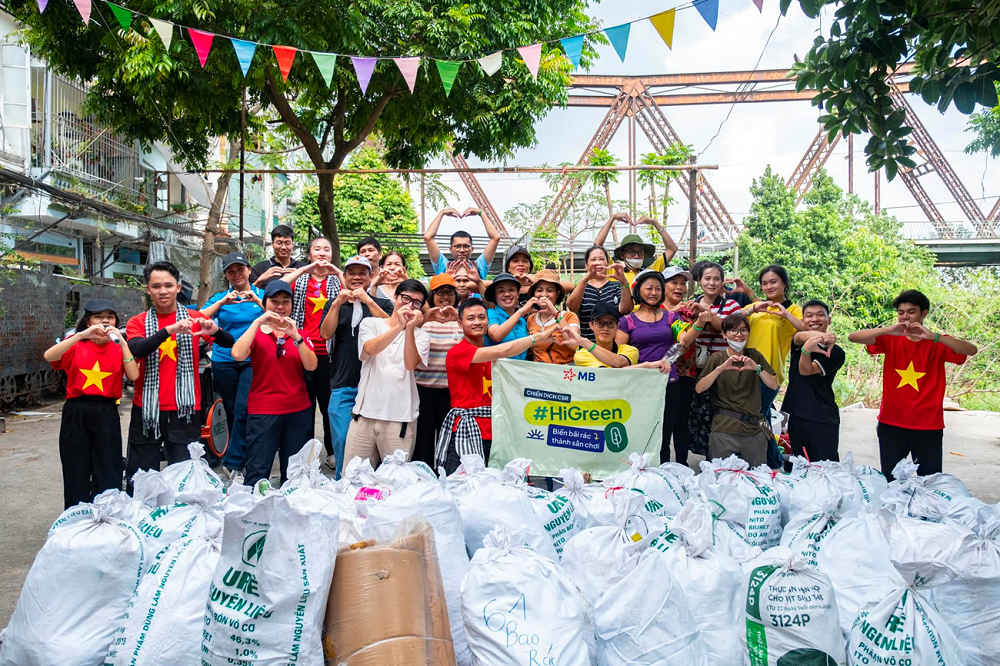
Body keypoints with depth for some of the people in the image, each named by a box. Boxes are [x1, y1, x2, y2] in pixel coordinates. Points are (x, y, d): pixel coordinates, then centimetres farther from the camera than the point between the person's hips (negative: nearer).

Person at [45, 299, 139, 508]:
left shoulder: (118, 347, 7)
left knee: (108, 474, 2)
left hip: (107, 414, 0)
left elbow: (134, 375, -10)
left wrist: (122, 343, -16)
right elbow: (49, 356, -17)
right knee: (76, 473, 7)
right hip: (76, 413, 0)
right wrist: (81, 335, -24)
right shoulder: (76, 345, 4)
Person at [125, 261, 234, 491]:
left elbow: (229, 343, -2)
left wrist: (214, 330, -23)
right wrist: (169, 329, -27)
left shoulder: (194, 318, 5)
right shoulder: (137, 322, 5)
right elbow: (137, 350, -14)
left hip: (183, 410, 0)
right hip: (147, 411, 1)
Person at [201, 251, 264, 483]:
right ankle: (241, 455, 25)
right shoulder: (221, 297, 9)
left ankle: (234, 465, -8)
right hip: (224, 361, 3)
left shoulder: (262, 295, 5)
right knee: (232, 411, 9)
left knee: (243, 410, -13)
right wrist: (222, 303, -16)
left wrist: (258, 300, -20)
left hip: (253, 361, -3)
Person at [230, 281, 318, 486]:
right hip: (263, 411, -3)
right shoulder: (256, 332, 2)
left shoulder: (300, 334, 10)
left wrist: (296, 336, -17)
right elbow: (237, 355, -18)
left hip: (299, 411, 3)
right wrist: (257, 321, -16)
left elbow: (311, 366, -5)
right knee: (257, 472, -4)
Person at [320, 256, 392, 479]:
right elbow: (326, 333, -1)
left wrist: (368, 301, -15)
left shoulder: (382, 304, 10)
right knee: (342, 440, -1)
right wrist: (337, 303, -10)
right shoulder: (335, 304, 15)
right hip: (342, 385, 1)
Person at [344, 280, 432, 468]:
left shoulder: (421, 336, 6)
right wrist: (399, 326, -25)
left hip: (400, 418, 0)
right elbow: (370, 349, -14)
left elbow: (410, 364, -12)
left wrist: (410, 329, -21)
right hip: (365, 413, 1)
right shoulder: (370, 323, 8)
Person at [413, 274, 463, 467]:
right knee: (422, 440, 4)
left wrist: (459, 320, -24)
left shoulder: (461, 319, 6)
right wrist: (423, 320, -24)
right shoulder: (422, 319, 5)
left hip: (452, 390, 1)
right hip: (423, 388, 0)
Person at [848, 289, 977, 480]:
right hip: (891, 424, 1)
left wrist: (934, 337, -28)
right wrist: (889, 330, -24)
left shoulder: (938, 344, 1)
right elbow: (853, 337, -11)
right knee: (890, 481, 9)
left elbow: (972, 350, -16)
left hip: (928, 426, -1)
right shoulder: (891, 340, 2)